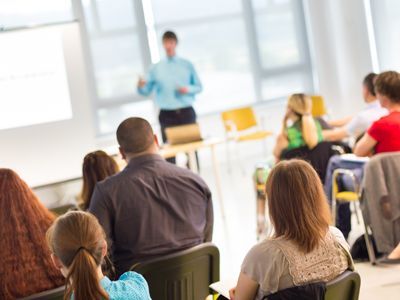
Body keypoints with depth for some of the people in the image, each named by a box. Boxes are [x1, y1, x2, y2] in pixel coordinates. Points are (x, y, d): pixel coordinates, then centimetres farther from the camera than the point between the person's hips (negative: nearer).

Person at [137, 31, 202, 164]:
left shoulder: (187, 65, 6)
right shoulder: (156, 68, 5)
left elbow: (199, 87, 10)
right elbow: (146, 90, 4)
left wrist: (188, 89, -11)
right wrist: (141, 86, -18)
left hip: (186, 112, 0)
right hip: (167, 115, 0)